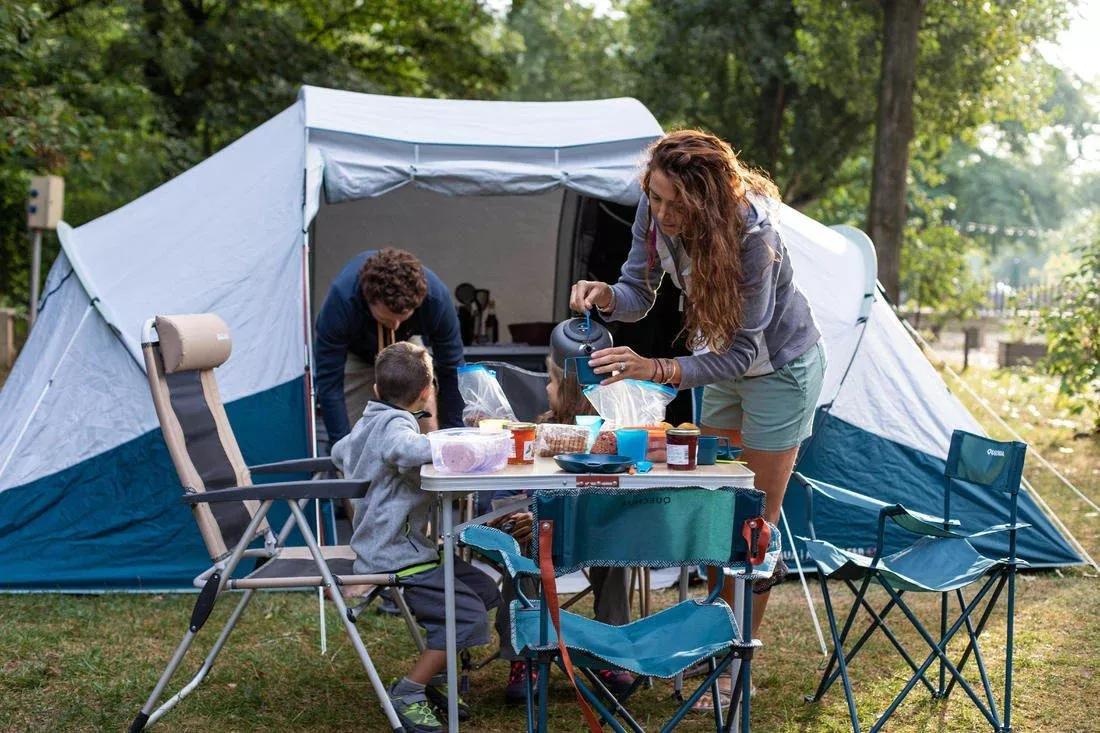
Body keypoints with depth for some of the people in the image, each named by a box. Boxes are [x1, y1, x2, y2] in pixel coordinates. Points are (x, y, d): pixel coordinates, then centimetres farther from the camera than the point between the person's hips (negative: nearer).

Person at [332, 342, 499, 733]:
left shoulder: (368, 422, 15)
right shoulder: (395, 424, -17)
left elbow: (339, 453, 36)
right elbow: (408, 450, -42)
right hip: (398, 557, -11)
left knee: (483, 590, 13)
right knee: (468, 616, -16)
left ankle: (430, 676, 19)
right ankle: (407, 693, -6)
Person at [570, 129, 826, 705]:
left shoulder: (750, 233, -37)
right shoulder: (653, 213, -20)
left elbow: (742, 350, -35)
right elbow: (639, 294, -10)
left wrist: (657, 370, -47)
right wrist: (607, 296, -34)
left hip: (779, 367, -6)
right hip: (722, 365, 6)